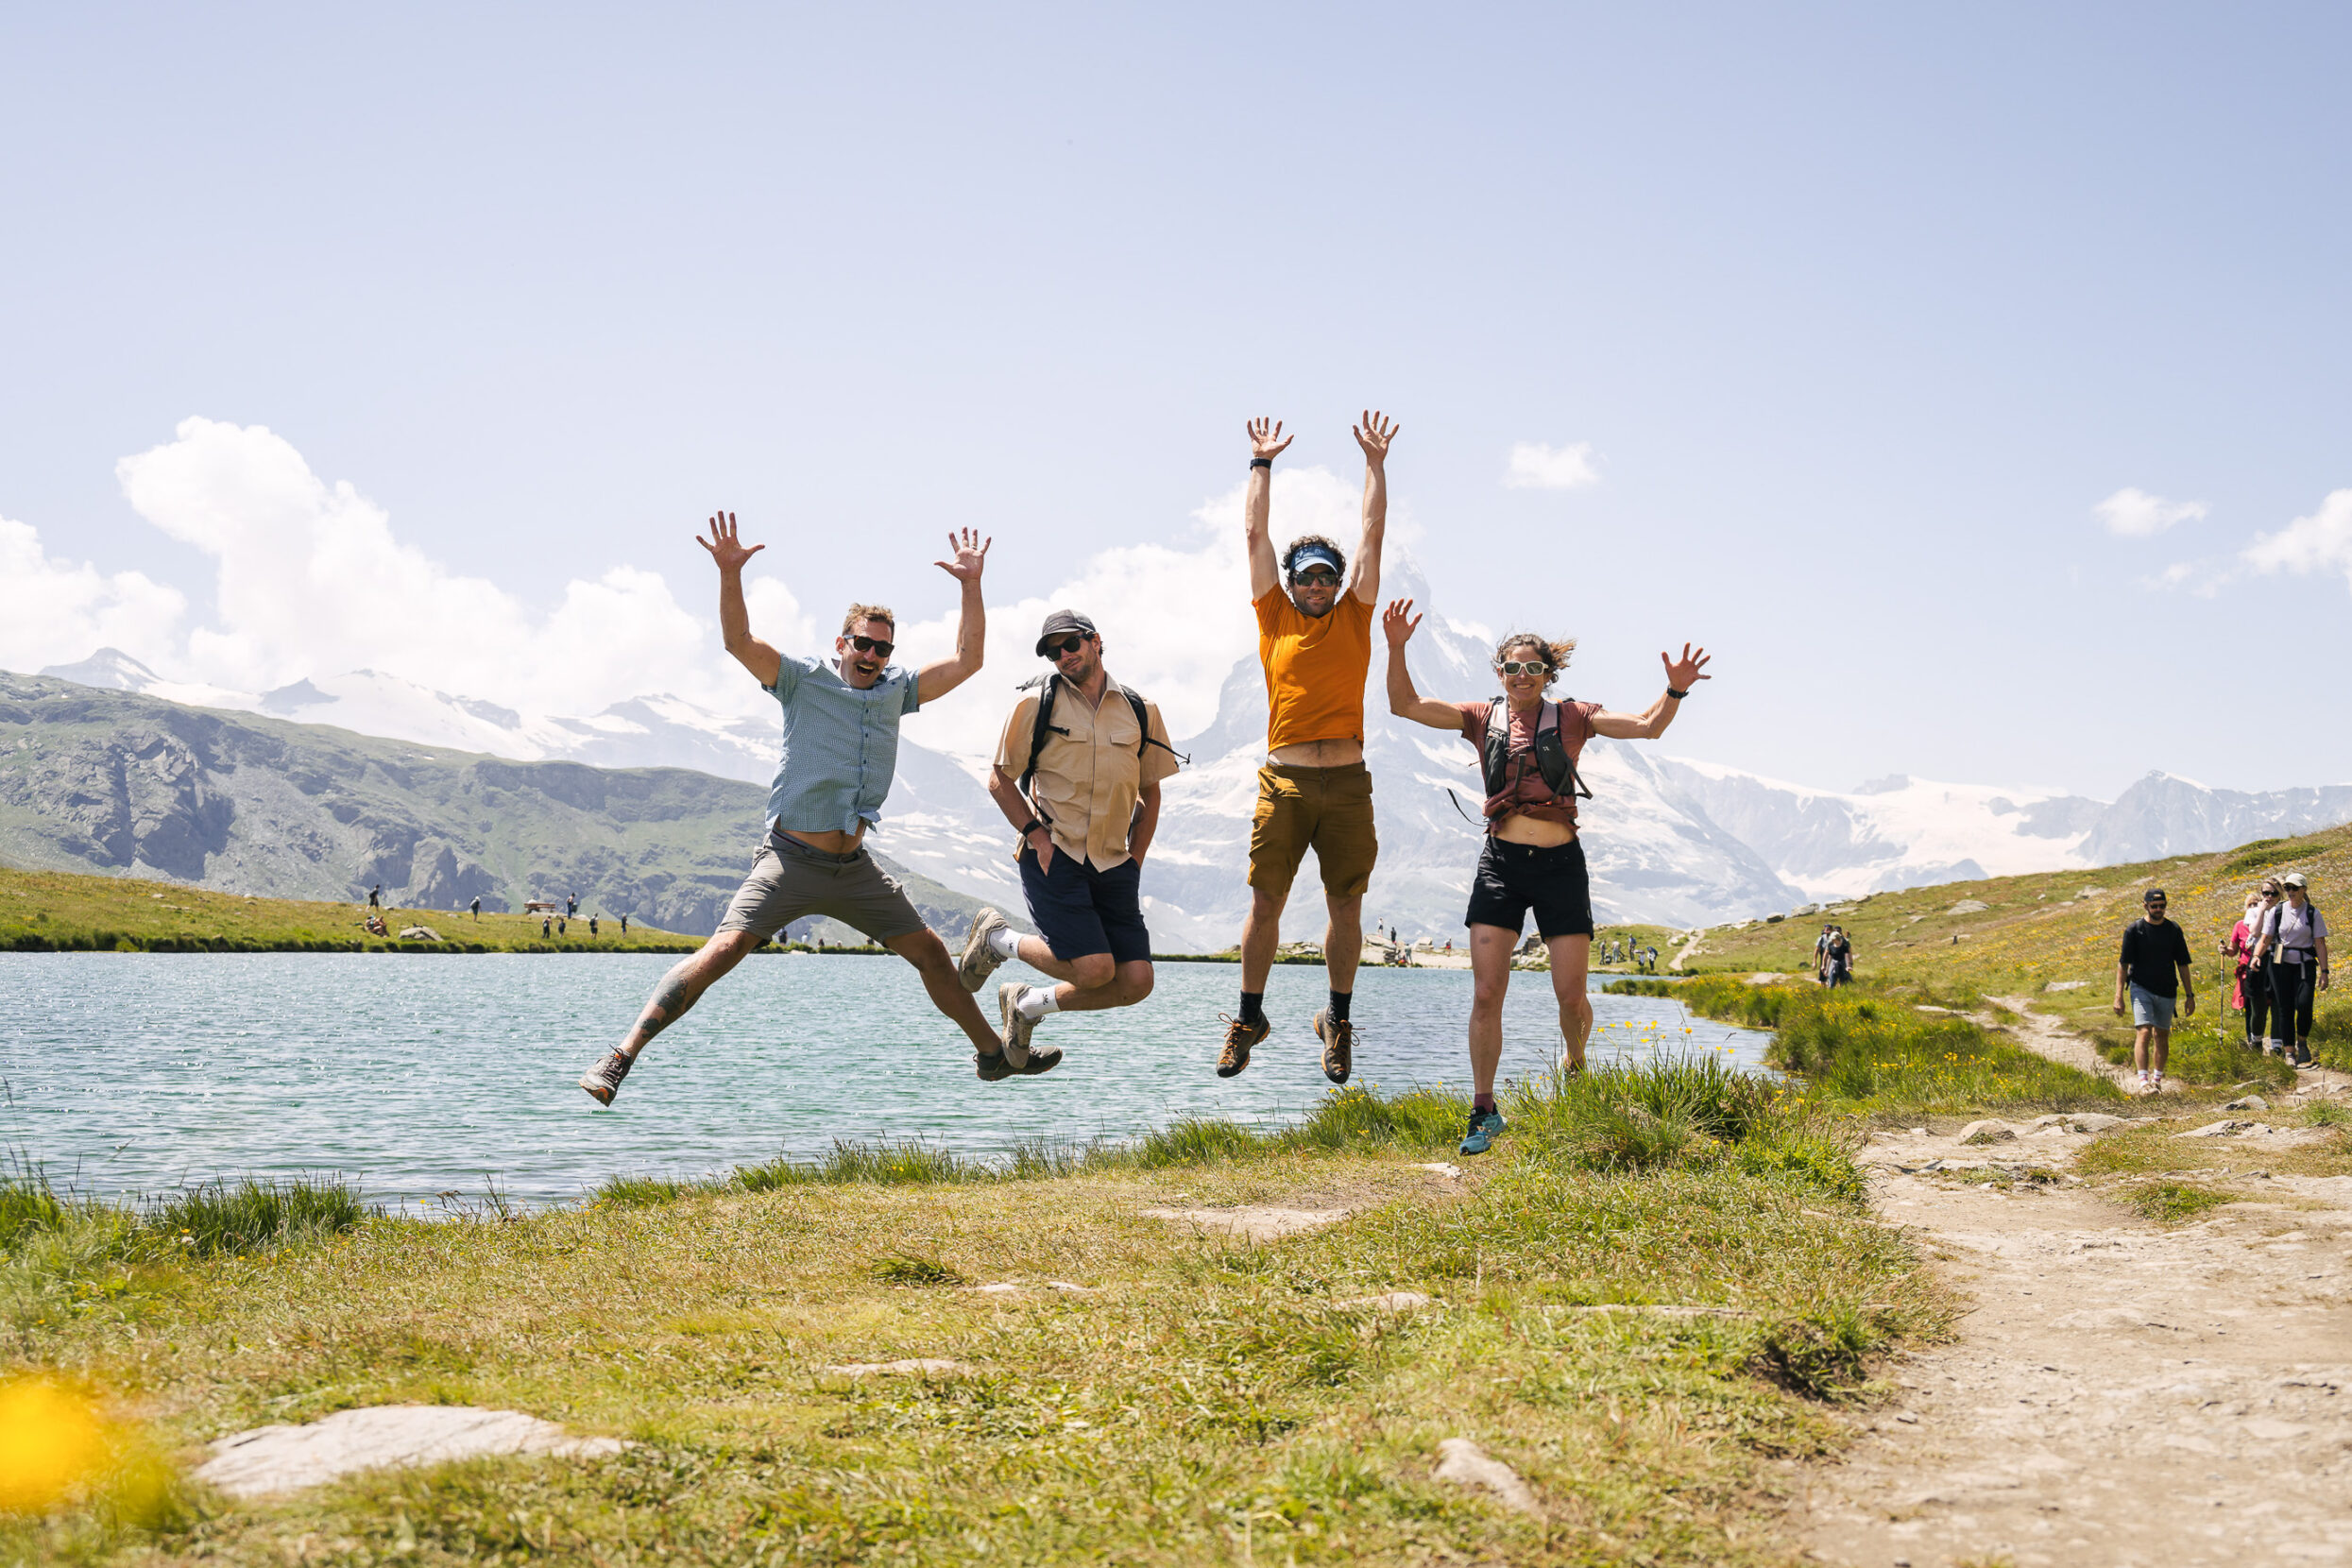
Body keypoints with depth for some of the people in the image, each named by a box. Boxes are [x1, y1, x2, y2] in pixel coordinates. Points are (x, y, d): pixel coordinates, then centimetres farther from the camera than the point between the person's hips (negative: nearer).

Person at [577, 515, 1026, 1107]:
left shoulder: (897, 689, 10)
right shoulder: (803, 680, -2)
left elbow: (967, 660, 9)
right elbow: (739, 641, -16)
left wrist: (971, 586, 0)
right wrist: (730, 573, -30)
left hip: (855, 868, 5)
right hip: (792, 861, -5)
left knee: (931, 953, 10)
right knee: (722, 951, -20)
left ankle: (992, 1053, 28)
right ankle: (621, 1057, -21)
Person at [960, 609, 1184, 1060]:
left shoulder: (1141, 711, 11)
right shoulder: (1036, 705, 2)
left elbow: (1150, 794, 19)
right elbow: (999, 781, 5)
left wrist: (1134, 862, 9)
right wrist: (1037, 835, -8)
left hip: (1113, 866, 4)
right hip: (1053, 857, -4)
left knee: (1136, 982, -7)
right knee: (1095, 968, -18)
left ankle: (1028, 1004, 16)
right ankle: (998, 939, 10)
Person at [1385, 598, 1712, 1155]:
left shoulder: (1572, 717, 5)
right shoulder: (1483, 717, 8)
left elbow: (1647, 726, -3)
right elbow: (1405, 706, 3)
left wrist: (1675, 691, -21)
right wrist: (1397, 649, -11)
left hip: (1560, 863, 0)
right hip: (1500, 861, 1)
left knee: (1571, 995, 0)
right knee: (1486, 993, -6)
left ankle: (1574, 1060, 34)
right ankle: (1484, 1110, 3)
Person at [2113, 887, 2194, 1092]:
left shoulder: (2173, 929, 5)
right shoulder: (2135, 929, -4)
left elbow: (2182, 964, 10)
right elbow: (2123, 964, -3)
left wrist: (2189, 995, 7)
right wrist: (2118, 996, -9)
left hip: (2166, 991, 3)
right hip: (2141, 988, -3)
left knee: (2162, 1036, 11)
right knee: (2143, 1033, -17)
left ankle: (2157, 1078, 28)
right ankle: (2144, 1081, -23)